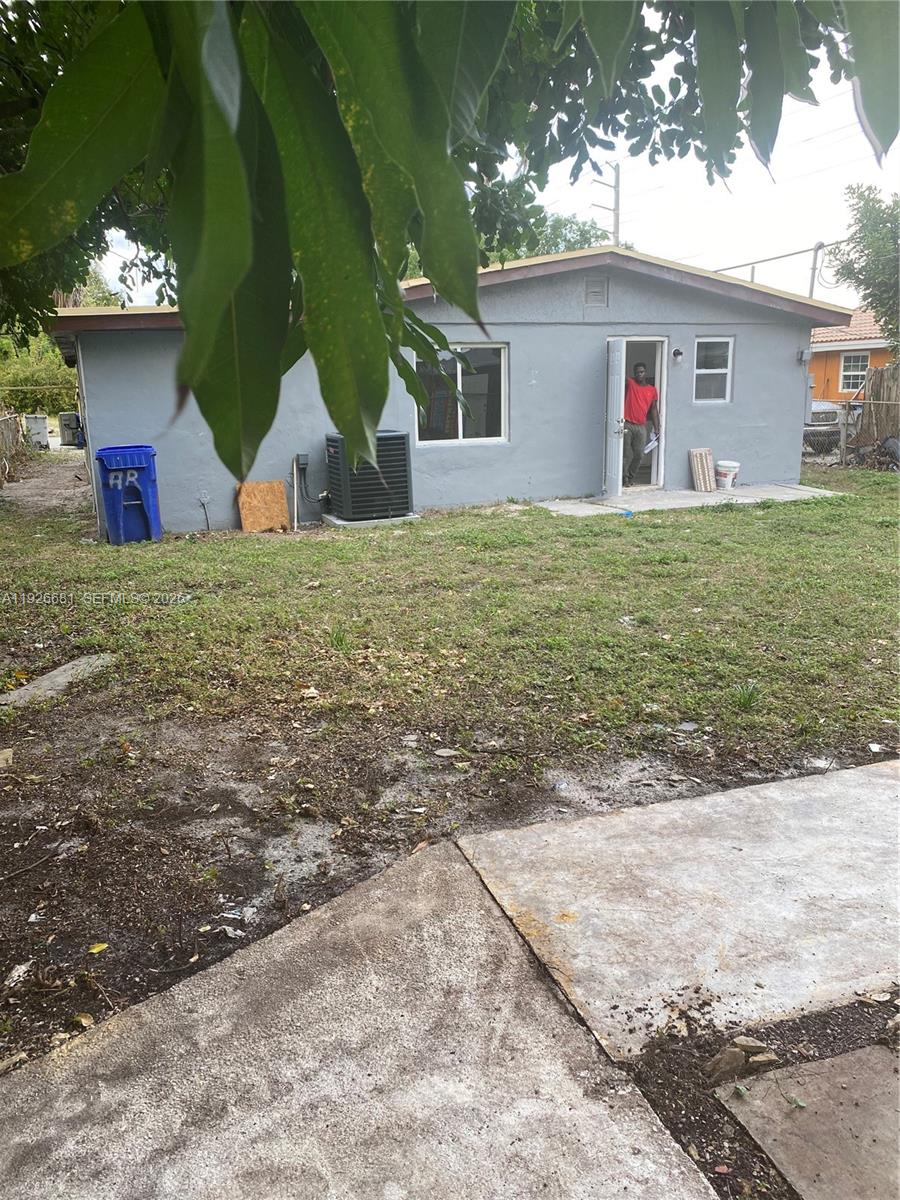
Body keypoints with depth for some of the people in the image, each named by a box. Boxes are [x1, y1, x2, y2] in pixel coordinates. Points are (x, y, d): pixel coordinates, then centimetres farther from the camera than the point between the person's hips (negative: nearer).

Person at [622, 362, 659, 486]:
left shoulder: (652, 390, 12)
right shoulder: (630, 384, 5)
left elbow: (654, 409, 13)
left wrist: (656, 428, 8)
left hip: (641, 427, 3)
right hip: (627, 425, -3)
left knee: (639, 455, 3)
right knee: (626, 454, -5)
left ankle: (631, 477, 17)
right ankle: (624, 477, 5)